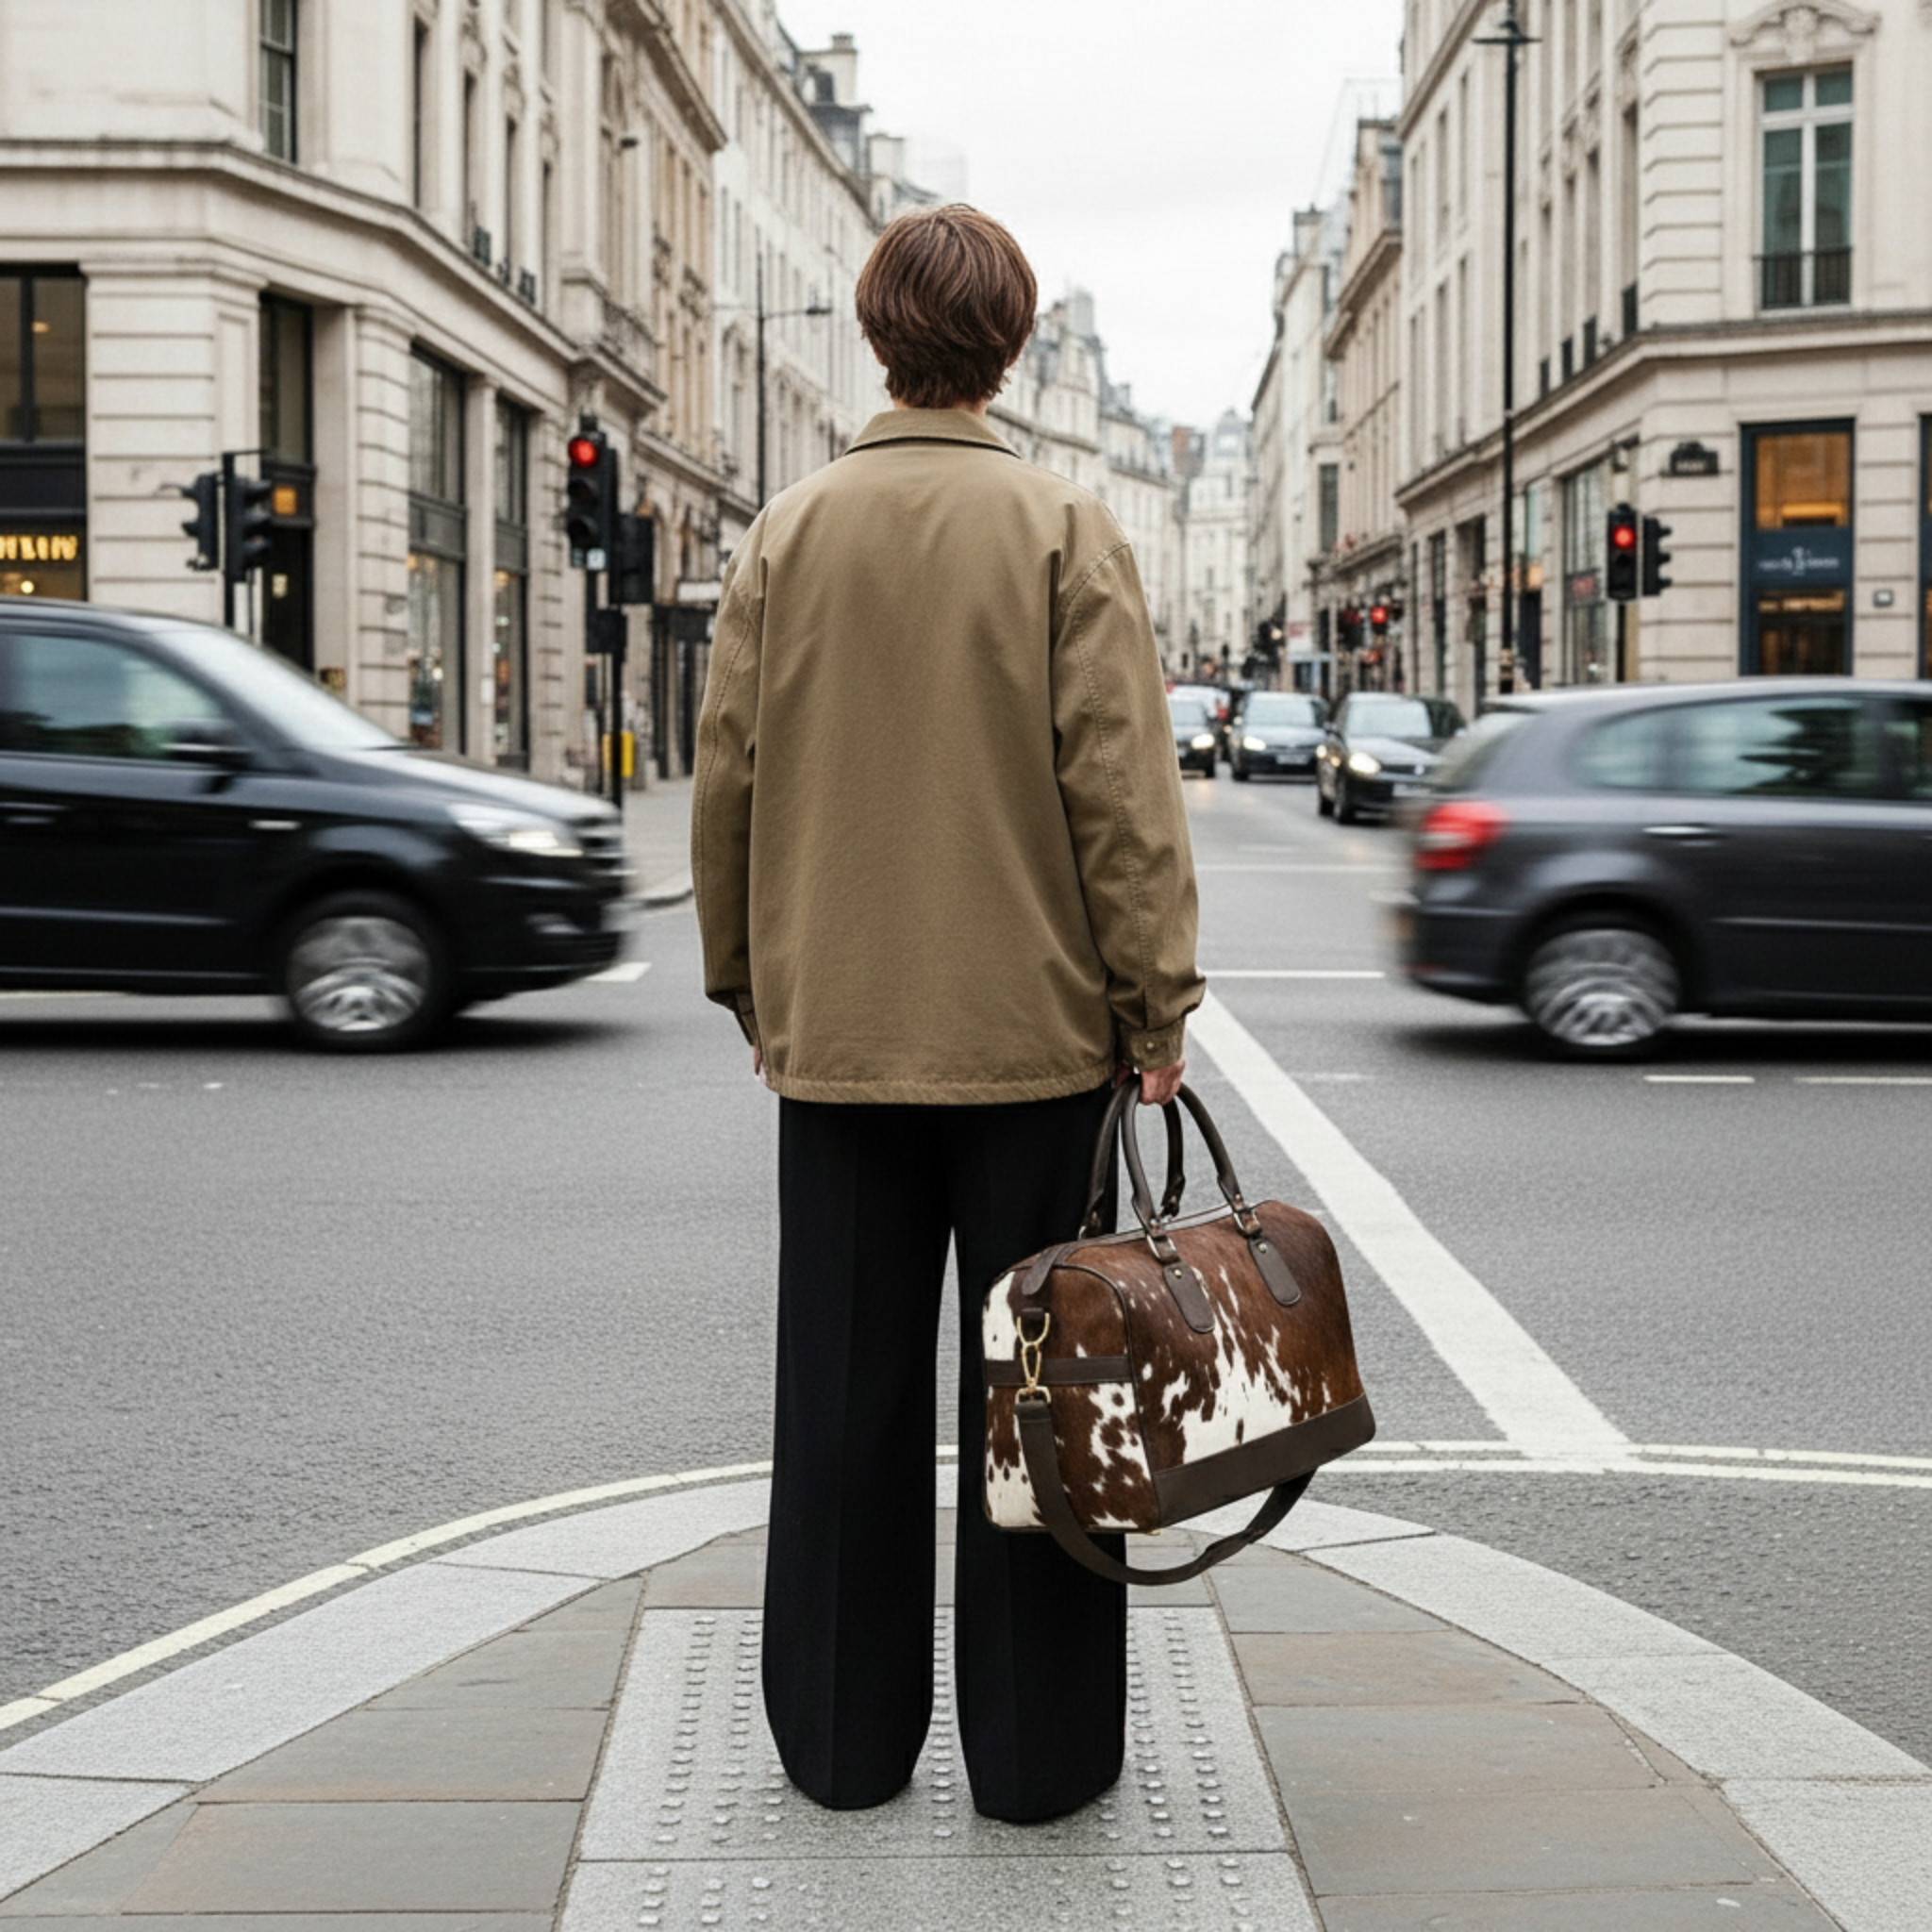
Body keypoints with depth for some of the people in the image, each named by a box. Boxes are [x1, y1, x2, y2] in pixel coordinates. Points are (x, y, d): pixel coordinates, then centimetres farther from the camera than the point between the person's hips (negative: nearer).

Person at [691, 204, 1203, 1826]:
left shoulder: (787, 536, 3)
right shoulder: (1065, 532, -6)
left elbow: (727, 780, 6)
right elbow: (1123, 788, -10)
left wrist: (746, 984, 17)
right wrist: (1158, 1005, -5)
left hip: (836, 1035, 3)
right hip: (1032, 1031, -2)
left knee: (847, 1393, 10)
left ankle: (844, 1740, 19)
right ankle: (1039, 1750, 12)